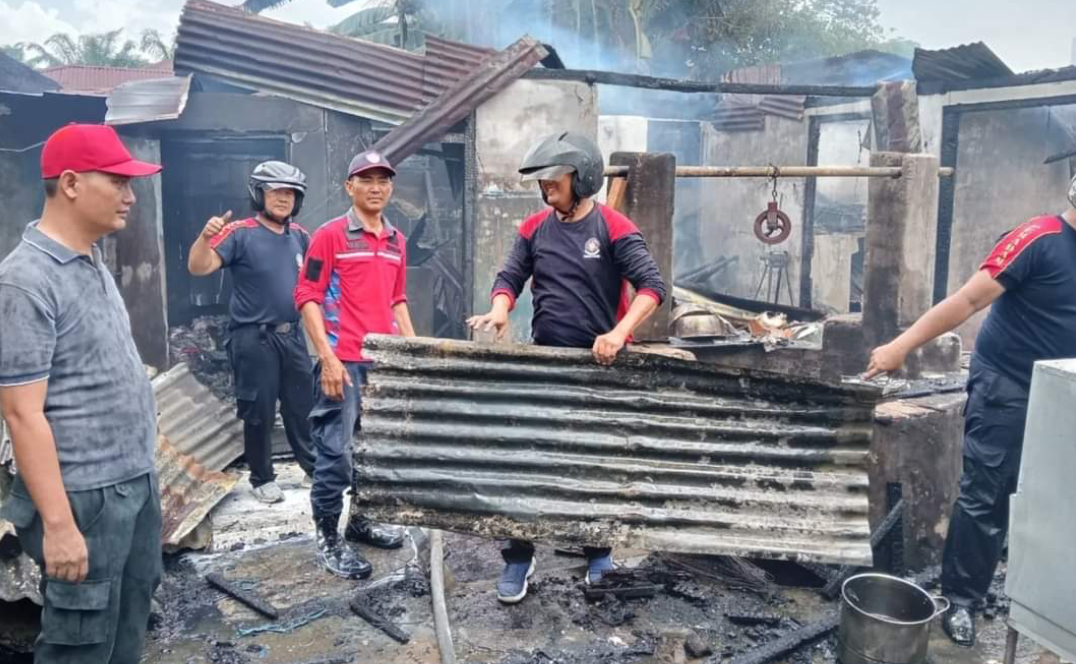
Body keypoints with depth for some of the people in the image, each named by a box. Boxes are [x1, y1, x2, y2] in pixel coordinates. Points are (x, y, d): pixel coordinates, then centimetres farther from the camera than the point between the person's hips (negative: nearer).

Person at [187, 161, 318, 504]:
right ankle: (262, 479, 21)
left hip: (292, 335, 6)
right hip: (253, 338, -5)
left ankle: (313, 465, 34)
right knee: (260, 412, 5)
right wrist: (206, 237, -39)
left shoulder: (300, 236, 6)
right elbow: (199, 267, -21)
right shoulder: (241, 233, -11)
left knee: (302, 405, 18)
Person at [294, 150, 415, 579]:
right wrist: (327, 357, -15)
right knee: (336, 452, -3)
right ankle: (328, 539, 10)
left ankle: (361, 520, 30)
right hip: (345, 362, -6)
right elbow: (307, 297, -9)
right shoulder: (331, 235, -5)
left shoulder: (397, 240, 14)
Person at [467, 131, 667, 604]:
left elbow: (651, 285, -16)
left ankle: (599, 554, 30)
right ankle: (519, 558, 17)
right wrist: (499, 311, -16)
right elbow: (510, 277, 7)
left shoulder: (614, 228, -9)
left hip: (599, 364, -3)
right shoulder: (534, 228, 4)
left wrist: (619, 334, -30)